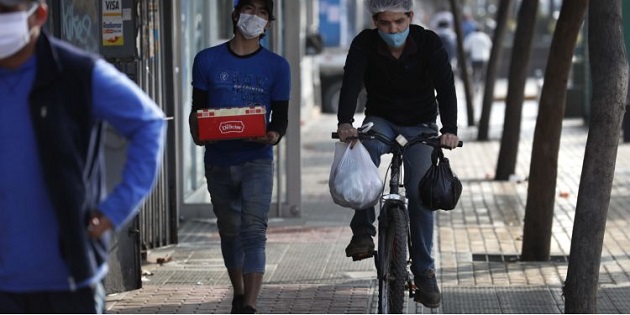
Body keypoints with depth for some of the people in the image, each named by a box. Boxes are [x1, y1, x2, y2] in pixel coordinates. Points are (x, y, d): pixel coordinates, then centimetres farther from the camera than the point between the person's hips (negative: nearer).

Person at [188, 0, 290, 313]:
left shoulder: (276, 66, 3)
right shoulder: (207, 60, 5)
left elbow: (280, 116, 3)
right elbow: (197, 109, 8)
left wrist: (273, 136, -20)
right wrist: (197, 134, -14)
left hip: (257, 160, -2)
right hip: (218, 161, 2)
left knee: (253, 230, -16)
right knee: (230, 232, 14)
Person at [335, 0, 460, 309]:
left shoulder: (429, 43, -17)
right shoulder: (364, 45, -15)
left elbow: (445, 86, -25)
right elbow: (351, 83, -28)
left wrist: (449, 129, -41)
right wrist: (345, 122, -46)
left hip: (420, 125, 0)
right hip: (381, 120, 0)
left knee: (420, 194, -12)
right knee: (365, 148, -34)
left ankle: (424, 269, -1)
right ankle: (363, 231, -28)